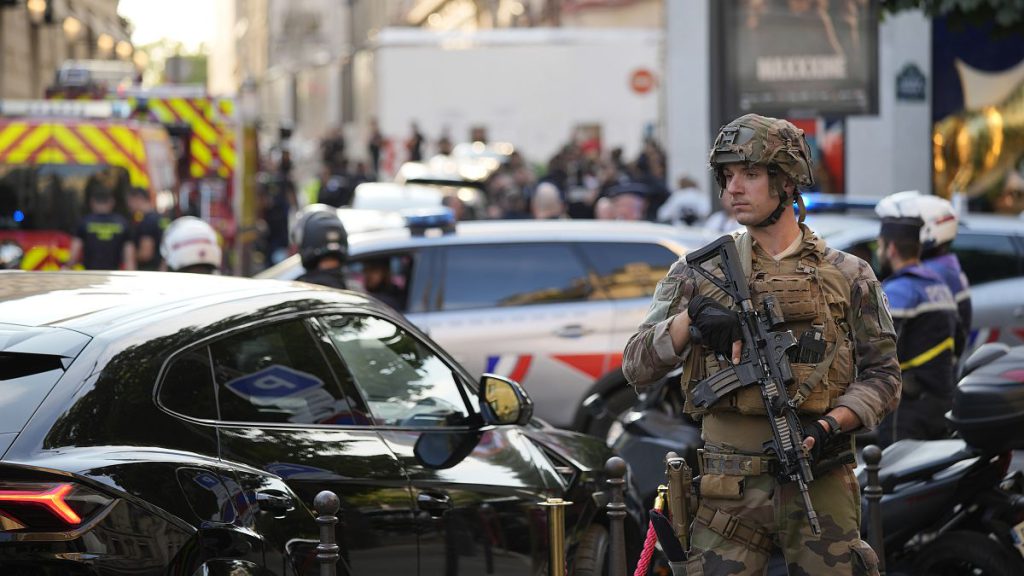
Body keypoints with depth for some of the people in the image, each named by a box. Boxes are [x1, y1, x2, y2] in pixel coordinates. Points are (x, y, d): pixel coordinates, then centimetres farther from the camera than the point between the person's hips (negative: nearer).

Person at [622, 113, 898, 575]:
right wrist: (690, 318, -15)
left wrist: (829, 426, -11)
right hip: (728, 489, 0)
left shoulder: (848, 277, 7)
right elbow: (636, 368, 3)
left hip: (819, 481, 0)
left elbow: (882, 375, 7)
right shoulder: (698, 273, 9)